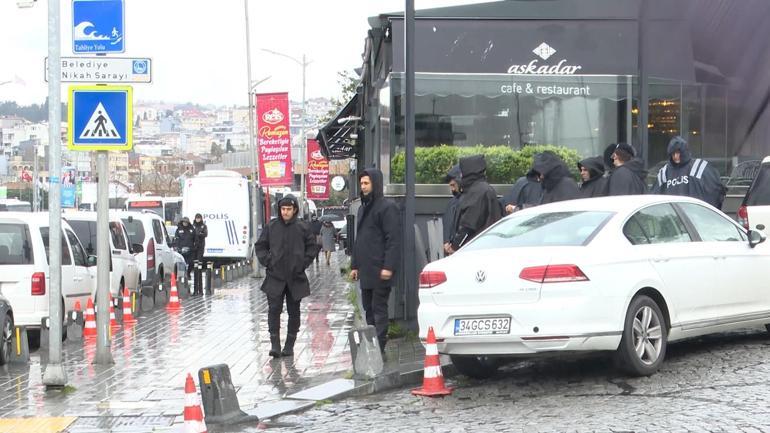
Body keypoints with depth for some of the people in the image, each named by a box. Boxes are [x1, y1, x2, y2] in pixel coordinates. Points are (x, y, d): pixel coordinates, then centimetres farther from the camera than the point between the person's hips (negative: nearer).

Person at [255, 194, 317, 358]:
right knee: (274, 310, -9)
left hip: (296, 278, 0)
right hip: (275, 277, 0)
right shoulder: (272, 227, 2)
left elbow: (312, 247, 8)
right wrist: (266, 261, -1)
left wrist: (304, 263, -2)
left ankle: (289, 345, 17)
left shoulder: (302, 227, 0)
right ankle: (275, 344, -9)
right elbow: (260, 246, 11)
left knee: (294, 312, 8)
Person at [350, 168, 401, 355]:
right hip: (365, 270, 9)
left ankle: (379, 348, -5)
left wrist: (389, 267, -21)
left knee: (379, 309, -6)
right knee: (368, 309, 11)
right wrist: (355, 265, 18)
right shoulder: (363, 208, 19)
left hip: (379, 270, -9)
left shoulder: (387, 207, -9)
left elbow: (393, 239, -15)